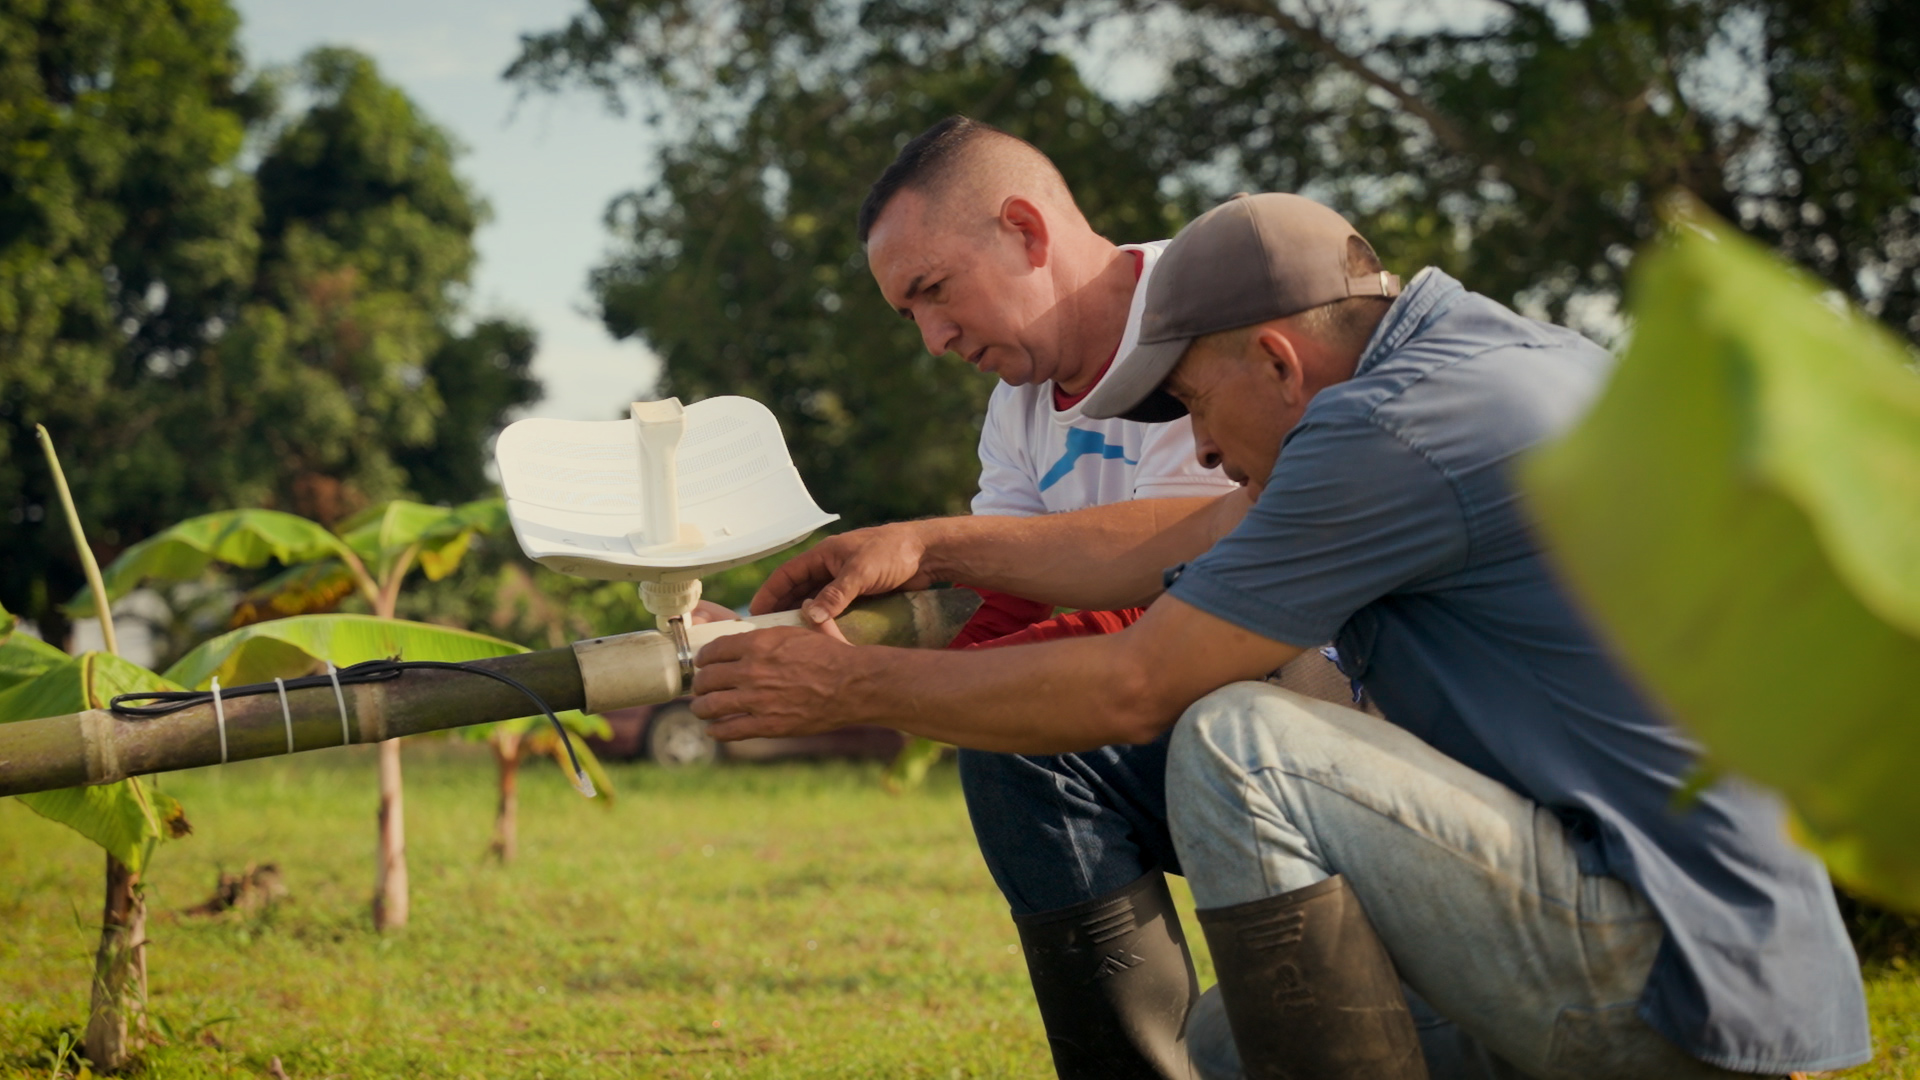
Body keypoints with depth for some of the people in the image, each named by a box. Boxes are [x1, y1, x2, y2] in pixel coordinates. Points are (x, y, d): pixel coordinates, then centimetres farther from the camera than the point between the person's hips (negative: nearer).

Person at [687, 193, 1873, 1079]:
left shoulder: (1397, 425, -18)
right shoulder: (1488, 351, 12)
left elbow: (1133, 688, -13)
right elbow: (1194, 549, 19)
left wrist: (853, 686, -2)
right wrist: (932, 545, 18)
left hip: (1679, 972, -10)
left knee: (1237, 746, -20)